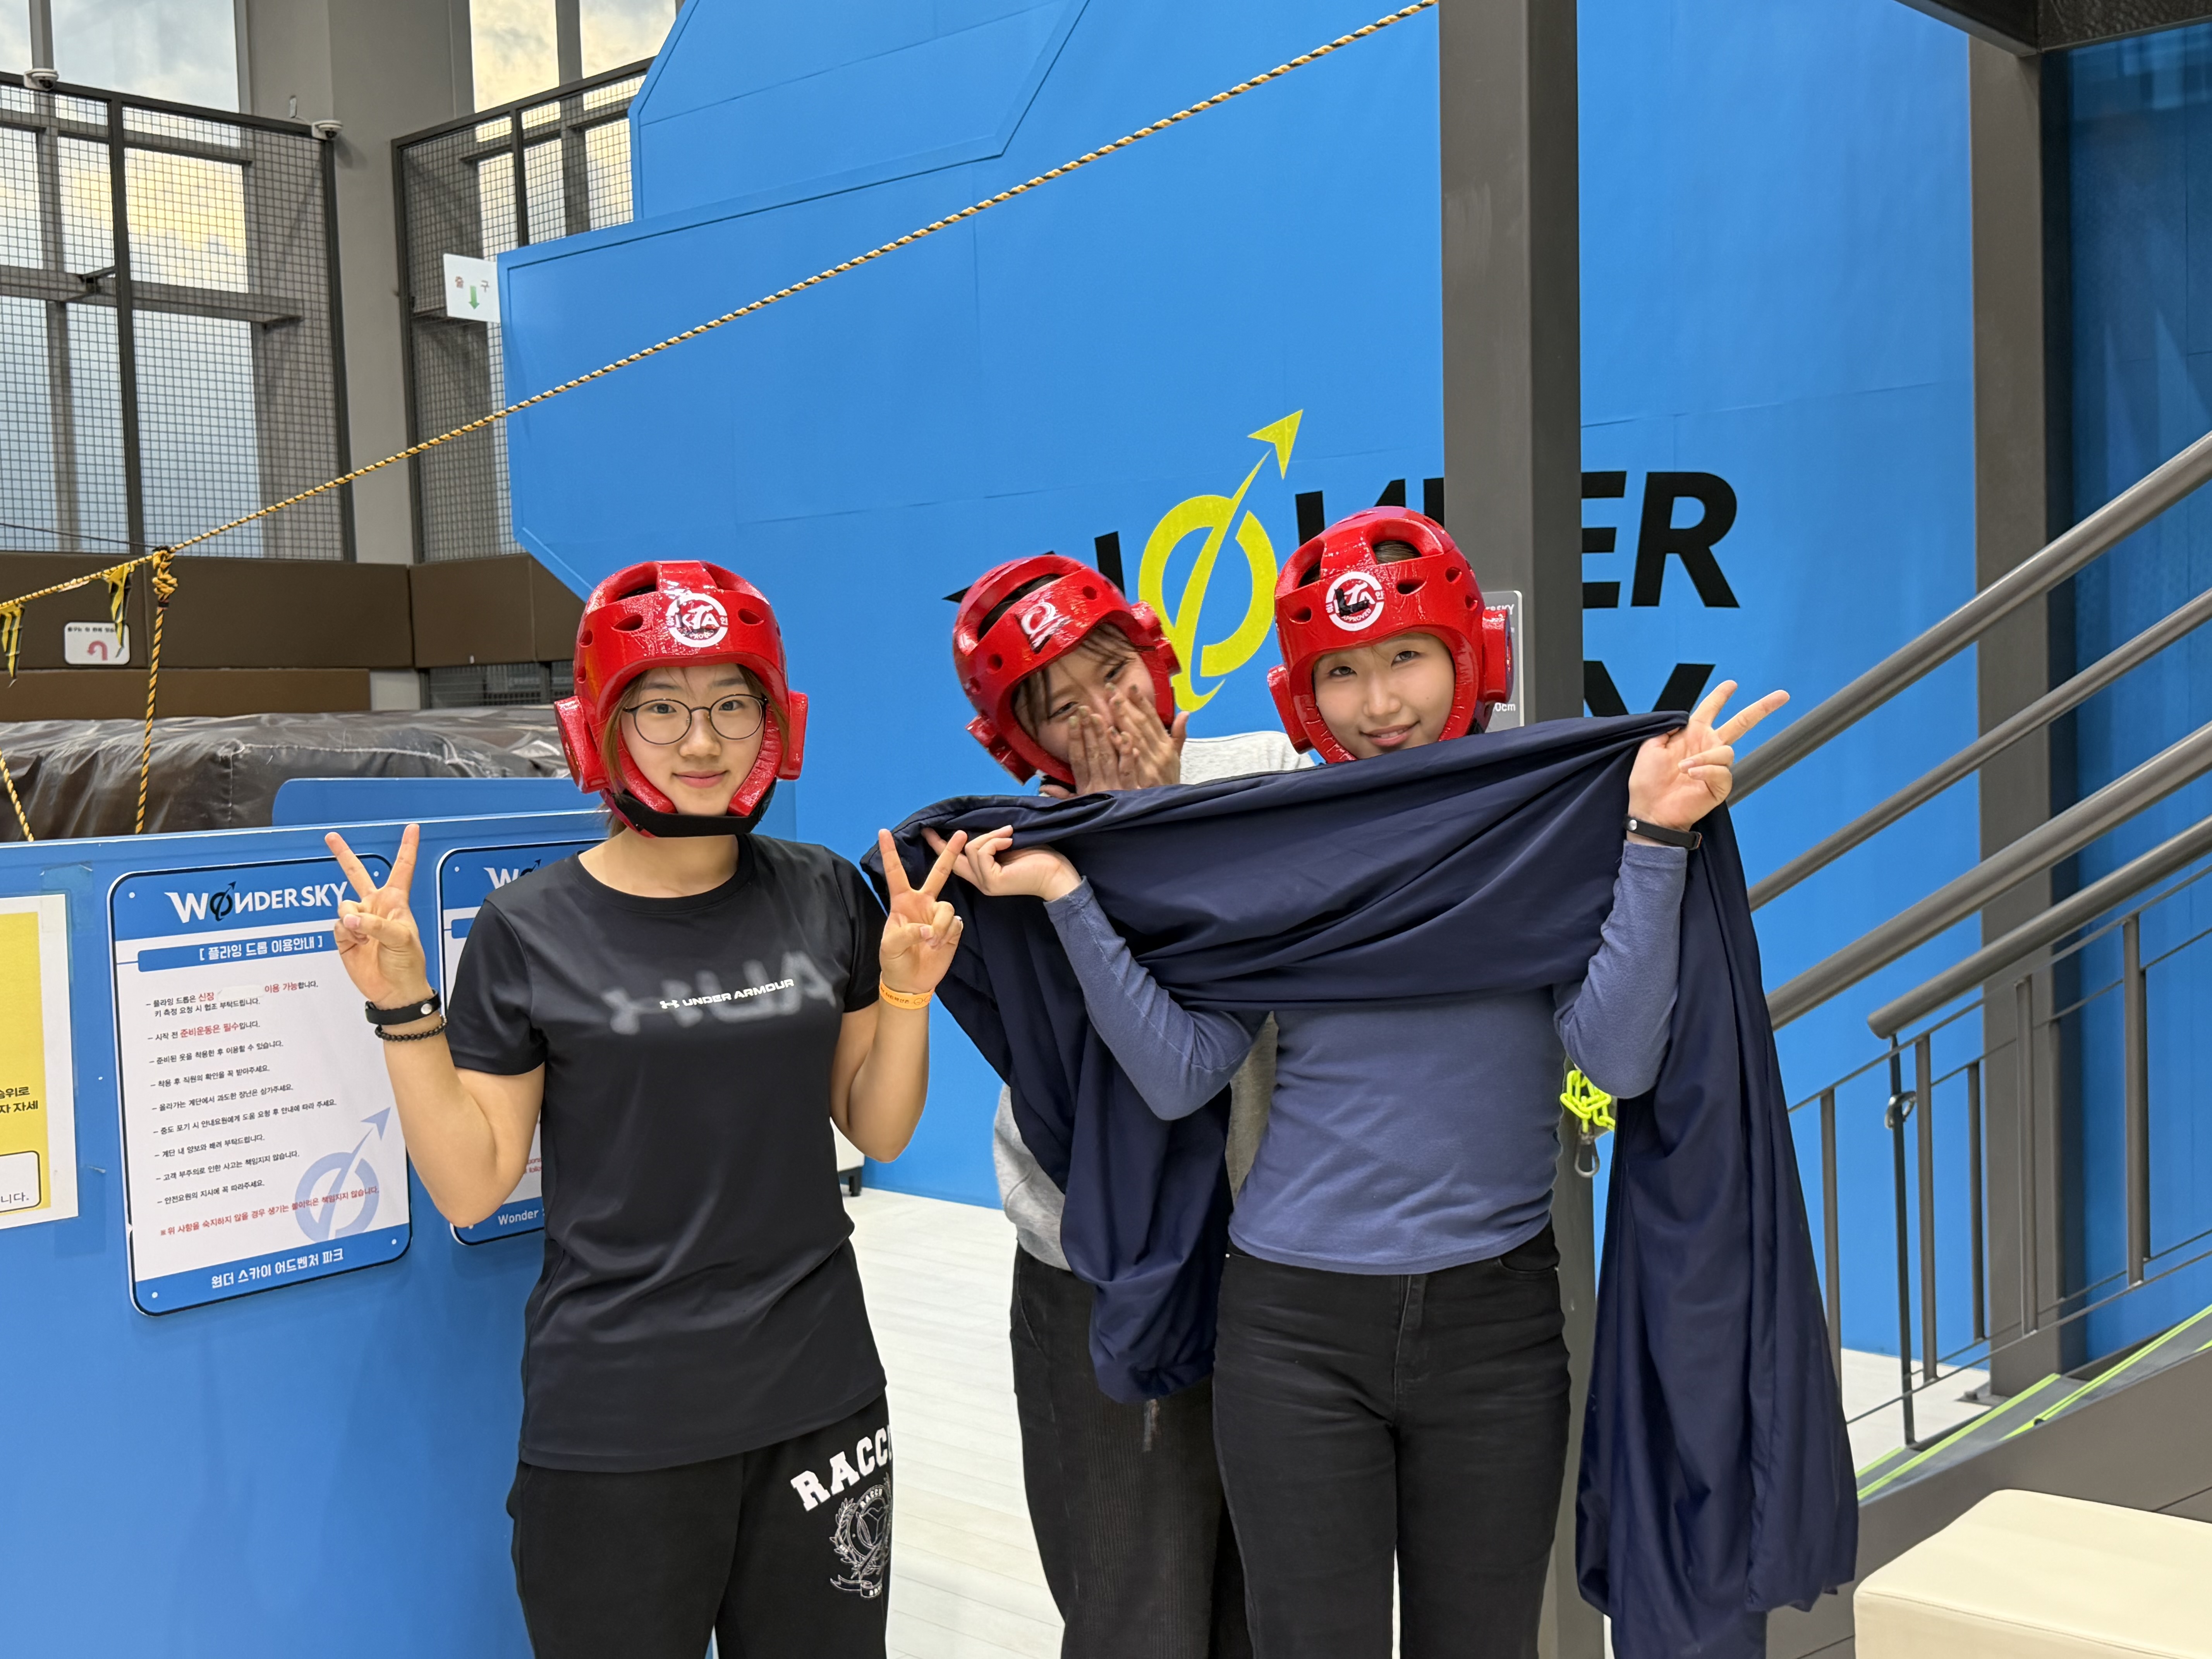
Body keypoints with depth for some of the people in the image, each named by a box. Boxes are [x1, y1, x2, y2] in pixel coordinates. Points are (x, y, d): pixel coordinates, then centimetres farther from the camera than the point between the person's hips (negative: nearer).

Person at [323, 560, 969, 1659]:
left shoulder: (823, 896, 1)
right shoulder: (531, 929, -7)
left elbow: (876, 1132, 7)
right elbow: (468, 1186, -6)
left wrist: (906, 991, -8)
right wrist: (402, 1006, -15)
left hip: (819, 1393, 3)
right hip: (616, 1432, -3)